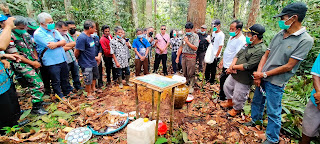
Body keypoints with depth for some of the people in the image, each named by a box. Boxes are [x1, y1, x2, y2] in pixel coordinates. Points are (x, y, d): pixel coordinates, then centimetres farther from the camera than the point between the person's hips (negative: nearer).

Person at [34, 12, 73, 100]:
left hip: (62, 59, 6)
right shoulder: (38, 34, -10)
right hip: (51, 62, -6)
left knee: (65, 78, 19)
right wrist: (60, 43, -4)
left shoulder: (54, 31, 11)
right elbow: (50, 46, -19)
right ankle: (60, 97, 21)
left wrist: (56, 44, -16)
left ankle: (68, 92, 36)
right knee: (56, 81, 6)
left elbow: (64, 42, 0)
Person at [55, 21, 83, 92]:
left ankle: (78, 87, 38)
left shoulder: (66, 34, 7)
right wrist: (70, 46, -8)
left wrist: (65, 46, -9)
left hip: (73, 59, 7)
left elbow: (74, 43, 4)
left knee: (76, 74, 20)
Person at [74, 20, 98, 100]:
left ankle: (93, 89, 43)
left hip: (93, 61, 9)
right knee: (88, 80, 6)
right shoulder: (82, 38, -24)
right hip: (86, 63, -8)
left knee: (95, 76, 22)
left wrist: (94, 57, 15)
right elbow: (76, 52, -20)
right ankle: (89, 93, 26)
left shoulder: (90, 36, 3)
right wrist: (79, 59, -5)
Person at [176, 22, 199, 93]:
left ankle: (191, 86, 12)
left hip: (191, 57, -5)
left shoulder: (195, 36, -4)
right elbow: (181, 47, 14)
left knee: (191, 74, -1)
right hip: (184, 56, 5)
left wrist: (187, 42, -15)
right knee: (185, 73, 12)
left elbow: (195, 48, -14)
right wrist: (177, 57, 11)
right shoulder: (184, 36, 12)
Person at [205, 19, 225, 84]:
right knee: (207, 68, 16)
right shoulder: (213, 33, 9)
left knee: (213, 70, 5)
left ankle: (211, 82, 21)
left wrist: (216, 56, -16)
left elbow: (220, 47, -16)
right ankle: (207, 79, 34)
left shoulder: (221, 35, -14)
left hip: (215, 56, -7)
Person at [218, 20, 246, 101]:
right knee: (222, 80, 21)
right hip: (225, 65, 9)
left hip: (230, 67, -9)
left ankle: (222, 98, 23)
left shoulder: (241, 40, -20)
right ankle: (221, 97, 39)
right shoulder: (232, 36, 9)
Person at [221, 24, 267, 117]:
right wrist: (232, 65, -11)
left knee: (238, 96, 9)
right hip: (234, 74, 9)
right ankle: (230, 101, 49)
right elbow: (238, 54, 6)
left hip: (243, 79, -9)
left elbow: (248, 66, -28)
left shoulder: (261, 50, -23)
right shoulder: (248, 44, 5)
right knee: (227, 86, 25)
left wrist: (233, 67, -16)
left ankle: (236, 109, 39)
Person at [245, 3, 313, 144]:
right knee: (257, 101, 22)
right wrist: (258, 73, -7)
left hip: (276, 82, -6)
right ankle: (255, 119, 48)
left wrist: (264, 74, -15)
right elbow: (266, 54, 5)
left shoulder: (305, 40, -14)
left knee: (273, 112, 5)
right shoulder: (279, 35, 5)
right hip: (262, 77, 6)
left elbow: (288, 66, -17)